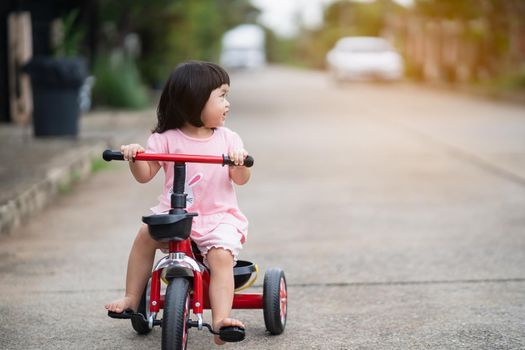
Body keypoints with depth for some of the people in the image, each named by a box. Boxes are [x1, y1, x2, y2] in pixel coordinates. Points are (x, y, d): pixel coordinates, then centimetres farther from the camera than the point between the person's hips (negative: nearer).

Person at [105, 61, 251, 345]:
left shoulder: (227, 139, 3)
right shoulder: (167, 139, 1)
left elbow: (241, 179, -3)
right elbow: (145, 175, 0)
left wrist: (239, 164, -25)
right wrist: (135, 157, -20)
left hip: (218, 217, 0)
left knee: (221, 256, -25)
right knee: (146, 233, -22)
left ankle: (220, 319, -29)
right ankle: (131, 298, -8)